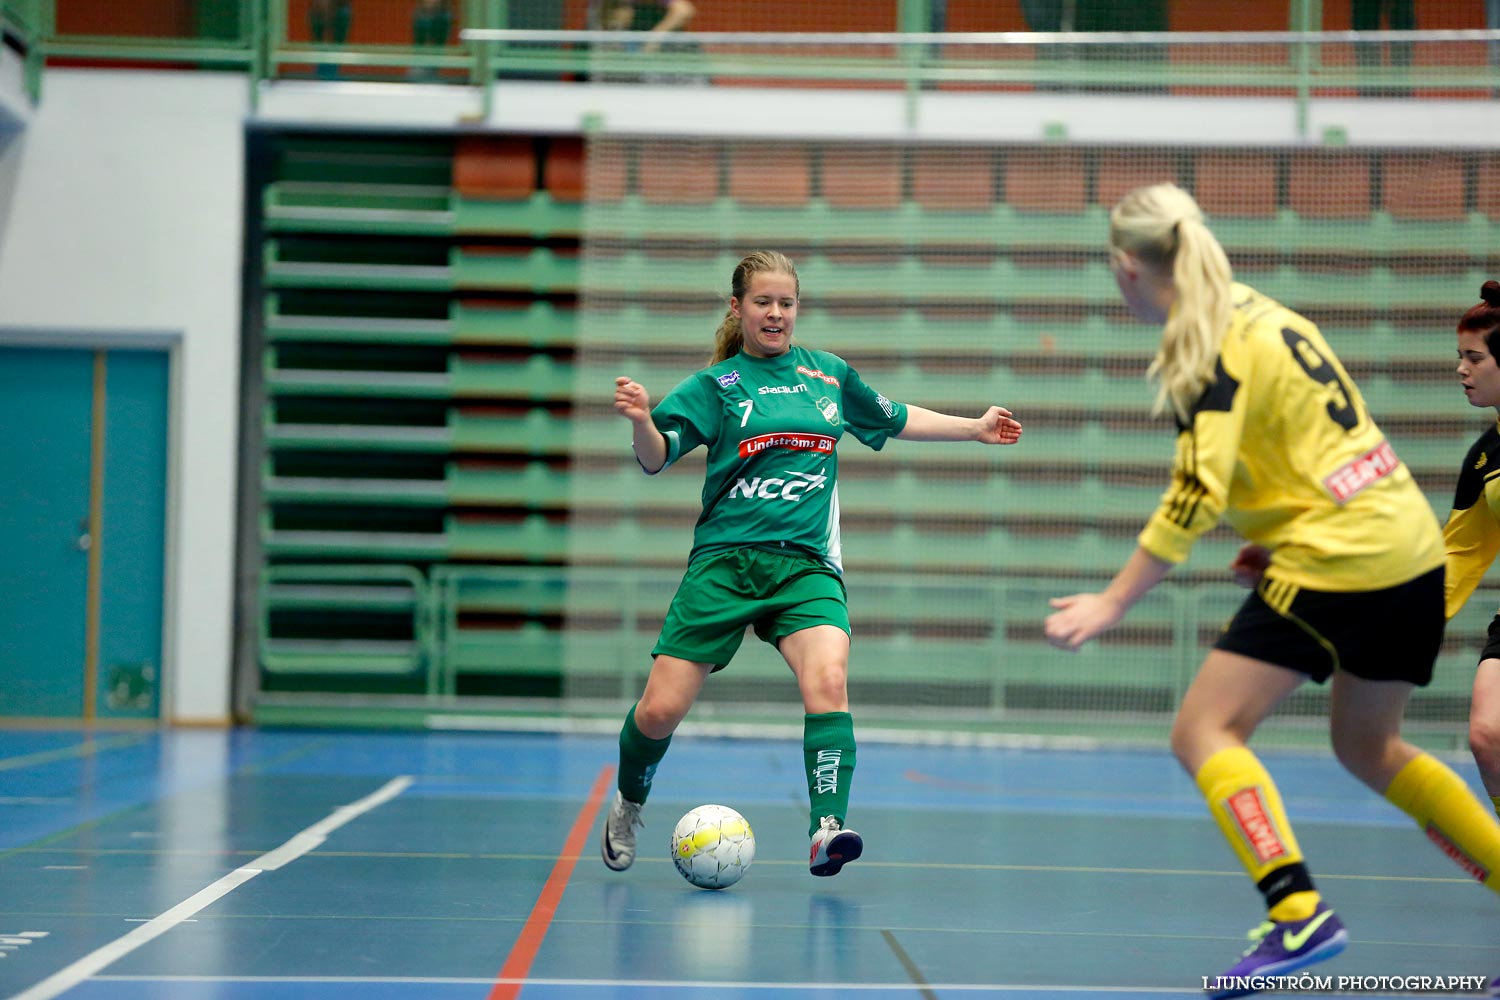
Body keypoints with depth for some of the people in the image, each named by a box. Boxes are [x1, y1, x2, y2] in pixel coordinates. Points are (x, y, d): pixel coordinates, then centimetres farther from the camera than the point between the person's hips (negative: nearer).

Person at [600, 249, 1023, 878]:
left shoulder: (829, 374, 14)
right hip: (724, 561, -2)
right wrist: (641, 421, -27)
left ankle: (827, 830, -30)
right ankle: (628, 804, 26)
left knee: (828, 679, -27)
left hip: (805, 565, 2)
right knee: (661, 710, -4)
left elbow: (897, 420, 30)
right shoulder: (714, 384, 4)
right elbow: (656, 458, -7)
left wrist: (975, 428, 30)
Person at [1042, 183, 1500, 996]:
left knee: (1204, 731, -6)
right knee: (1368, 747, 24)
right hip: (1412, 545, 9)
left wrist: (1112, 603, -16)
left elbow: (1196, 494, -19)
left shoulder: (1209, 349, -12)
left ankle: (1298, 913, -20)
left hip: (1340, 561, -9)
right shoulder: (1258, 313, 14)